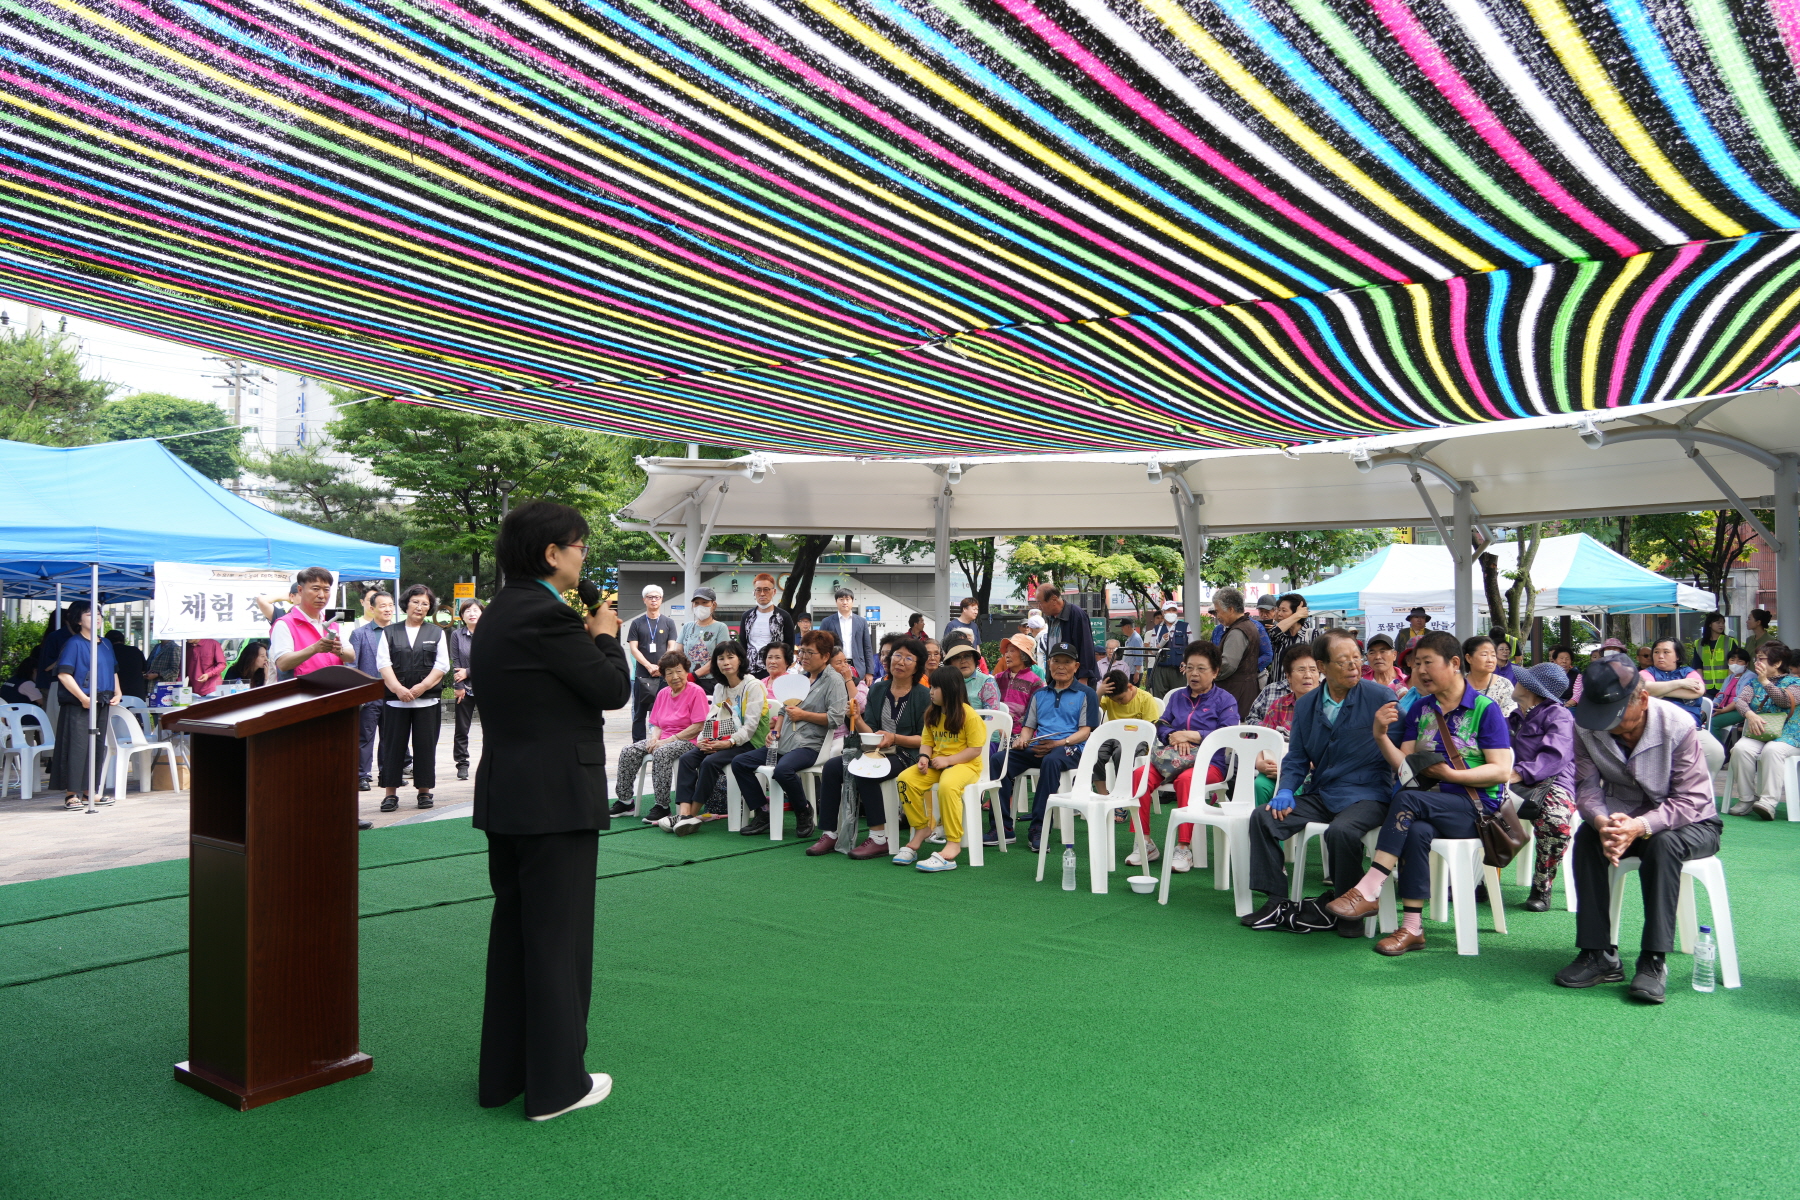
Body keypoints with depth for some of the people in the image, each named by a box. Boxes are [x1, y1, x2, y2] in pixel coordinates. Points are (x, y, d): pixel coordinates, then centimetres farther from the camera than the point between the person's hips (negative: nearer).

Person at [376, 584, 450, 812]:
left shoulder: (437, 633, 10)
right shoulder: (389, 633, 10)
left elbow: (442, 665, 2)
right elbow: (383, 663, 1)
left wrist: (421, 687, -10)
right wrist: (398, 688, -14)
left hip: (428, 699, 0)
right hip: (395, 699, 0)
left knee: (425, 746, 1)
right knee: (393, 745, 1)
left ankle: (424, 791, 9)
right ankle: (391, 793, 7)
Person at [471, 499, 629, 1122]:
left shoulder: (499, 613, 12)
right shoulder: (546, 615, -19)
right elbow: (613, 688, -14)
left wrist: (586, 635, 10)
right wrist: (606, 636, 0)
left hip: (506, 795, 10)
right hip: (556, 797, -10)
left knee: (512, 931, 17)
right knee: (558, 937, 1)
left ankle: (502, 1074, 28)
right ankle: (556, 1083, 13)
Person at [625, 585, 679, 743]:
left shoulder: (668, 623, 10)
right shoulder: (637, 623, 8)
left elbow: (671, 648, 4)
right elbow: (633, 648, 1)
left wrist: (661, 667, -11)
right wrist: (650, 666, -11)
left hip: (663, 675, 0)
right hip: (641, 676, 0)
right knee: (639, 713, 3)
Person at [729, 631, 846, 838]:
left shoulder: (834, 681, -4)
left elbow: (835, 718, -16)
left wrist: (803, 715, -10)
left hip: (809, 745, -8)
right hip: (783, 743, 8)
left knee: (783, 769, -37)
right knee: (739, 762, -3)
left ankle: (804, 812, -9)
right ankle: (763, 813, 2)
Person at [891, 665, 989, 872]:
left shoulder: (968, 715, -10)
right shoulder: (932, 714, 11)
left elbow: (975, 749, -12)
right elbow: (927, 741, 15)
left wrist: (948, 760, -18)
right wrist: (924, 757, -7)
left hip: (964, 764, -7)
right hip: (936, 764, 7)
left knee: (947, 785, -39)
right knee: (905, 779, -20)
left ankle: (953, 845, -34)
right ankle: (922, 830, -6)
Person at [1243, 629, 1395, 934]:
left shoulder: (1380, 697, -5)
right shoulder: (1306, 705, 10)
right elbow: (1296, 758, 15)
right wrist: (1285, 790, -2)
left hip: (1366, 795, -5)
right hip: (1319, 794, 5)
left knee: (1341, 830, -35)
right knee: (1263, 817, -11)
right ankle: (1276, 901, -2)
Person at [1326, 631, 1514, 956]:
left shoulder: (1485, 709, -2)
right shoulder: (1420, 710, 13)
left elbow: (1501, 771, -8)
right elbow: (1406, 767, 7)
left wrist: (1449, 774, -17)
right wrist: (1381, 736, -9)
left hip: (1476, 806, -4)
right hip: (1431, 802, 4)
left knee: (1407, 799, -32)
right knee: (1416, 831, -32)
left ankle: (1367, 890, -33)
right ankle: (1412, 928, -28)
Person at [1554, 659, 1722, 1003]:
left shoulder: (1678, 726, -24)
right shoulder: (1586, 727, -14)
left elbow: (1691, 799, -25)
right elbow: (1587, 787, -14)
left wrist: (1640, 827, -42)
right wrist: (1602, 822, -38)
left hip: (1691, 823, -3)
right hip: (1623, 817, 3)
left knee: (1663, 844, -36)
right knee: (1586, 837, -27)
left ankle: (1654, 961, -29)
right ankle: (1598, 954, -23)